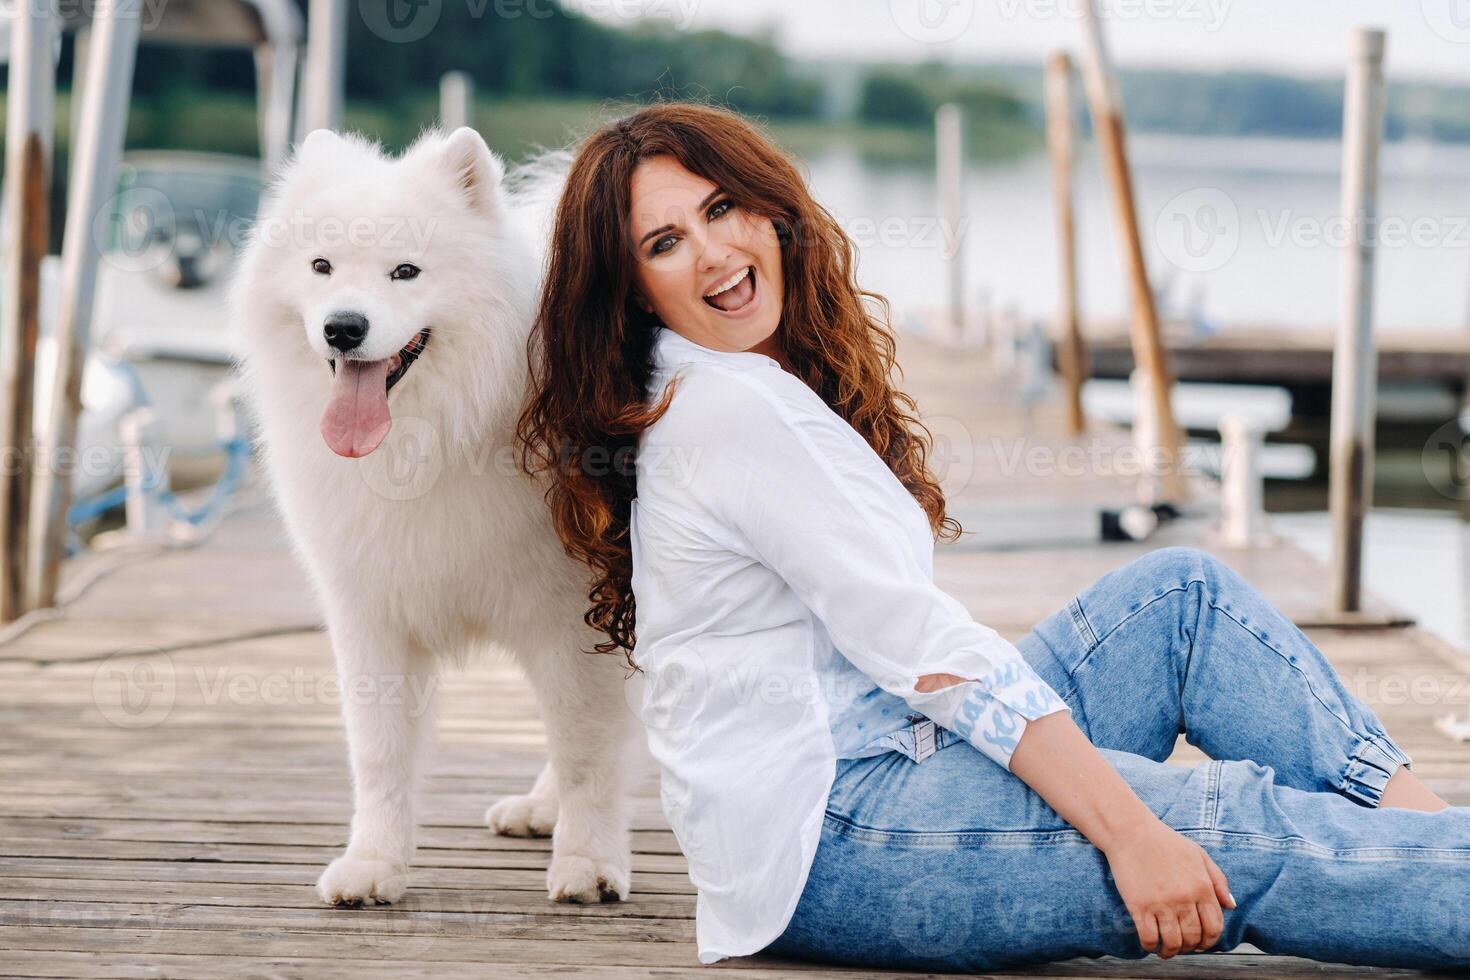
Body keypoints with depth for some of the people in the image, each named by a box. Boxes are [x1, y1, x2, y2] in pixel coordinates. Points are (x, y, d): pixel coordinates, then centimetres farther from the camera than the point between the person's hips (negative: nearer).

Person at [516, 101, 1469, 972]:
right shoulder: (729, 411, -15)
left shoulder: (782, 387, 17)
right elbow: (924, 649, -20)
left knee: (1185, 591, 3)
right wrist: (1129, 833, -23)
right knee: (1251, 834, -18)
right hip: (820, 839, -10)